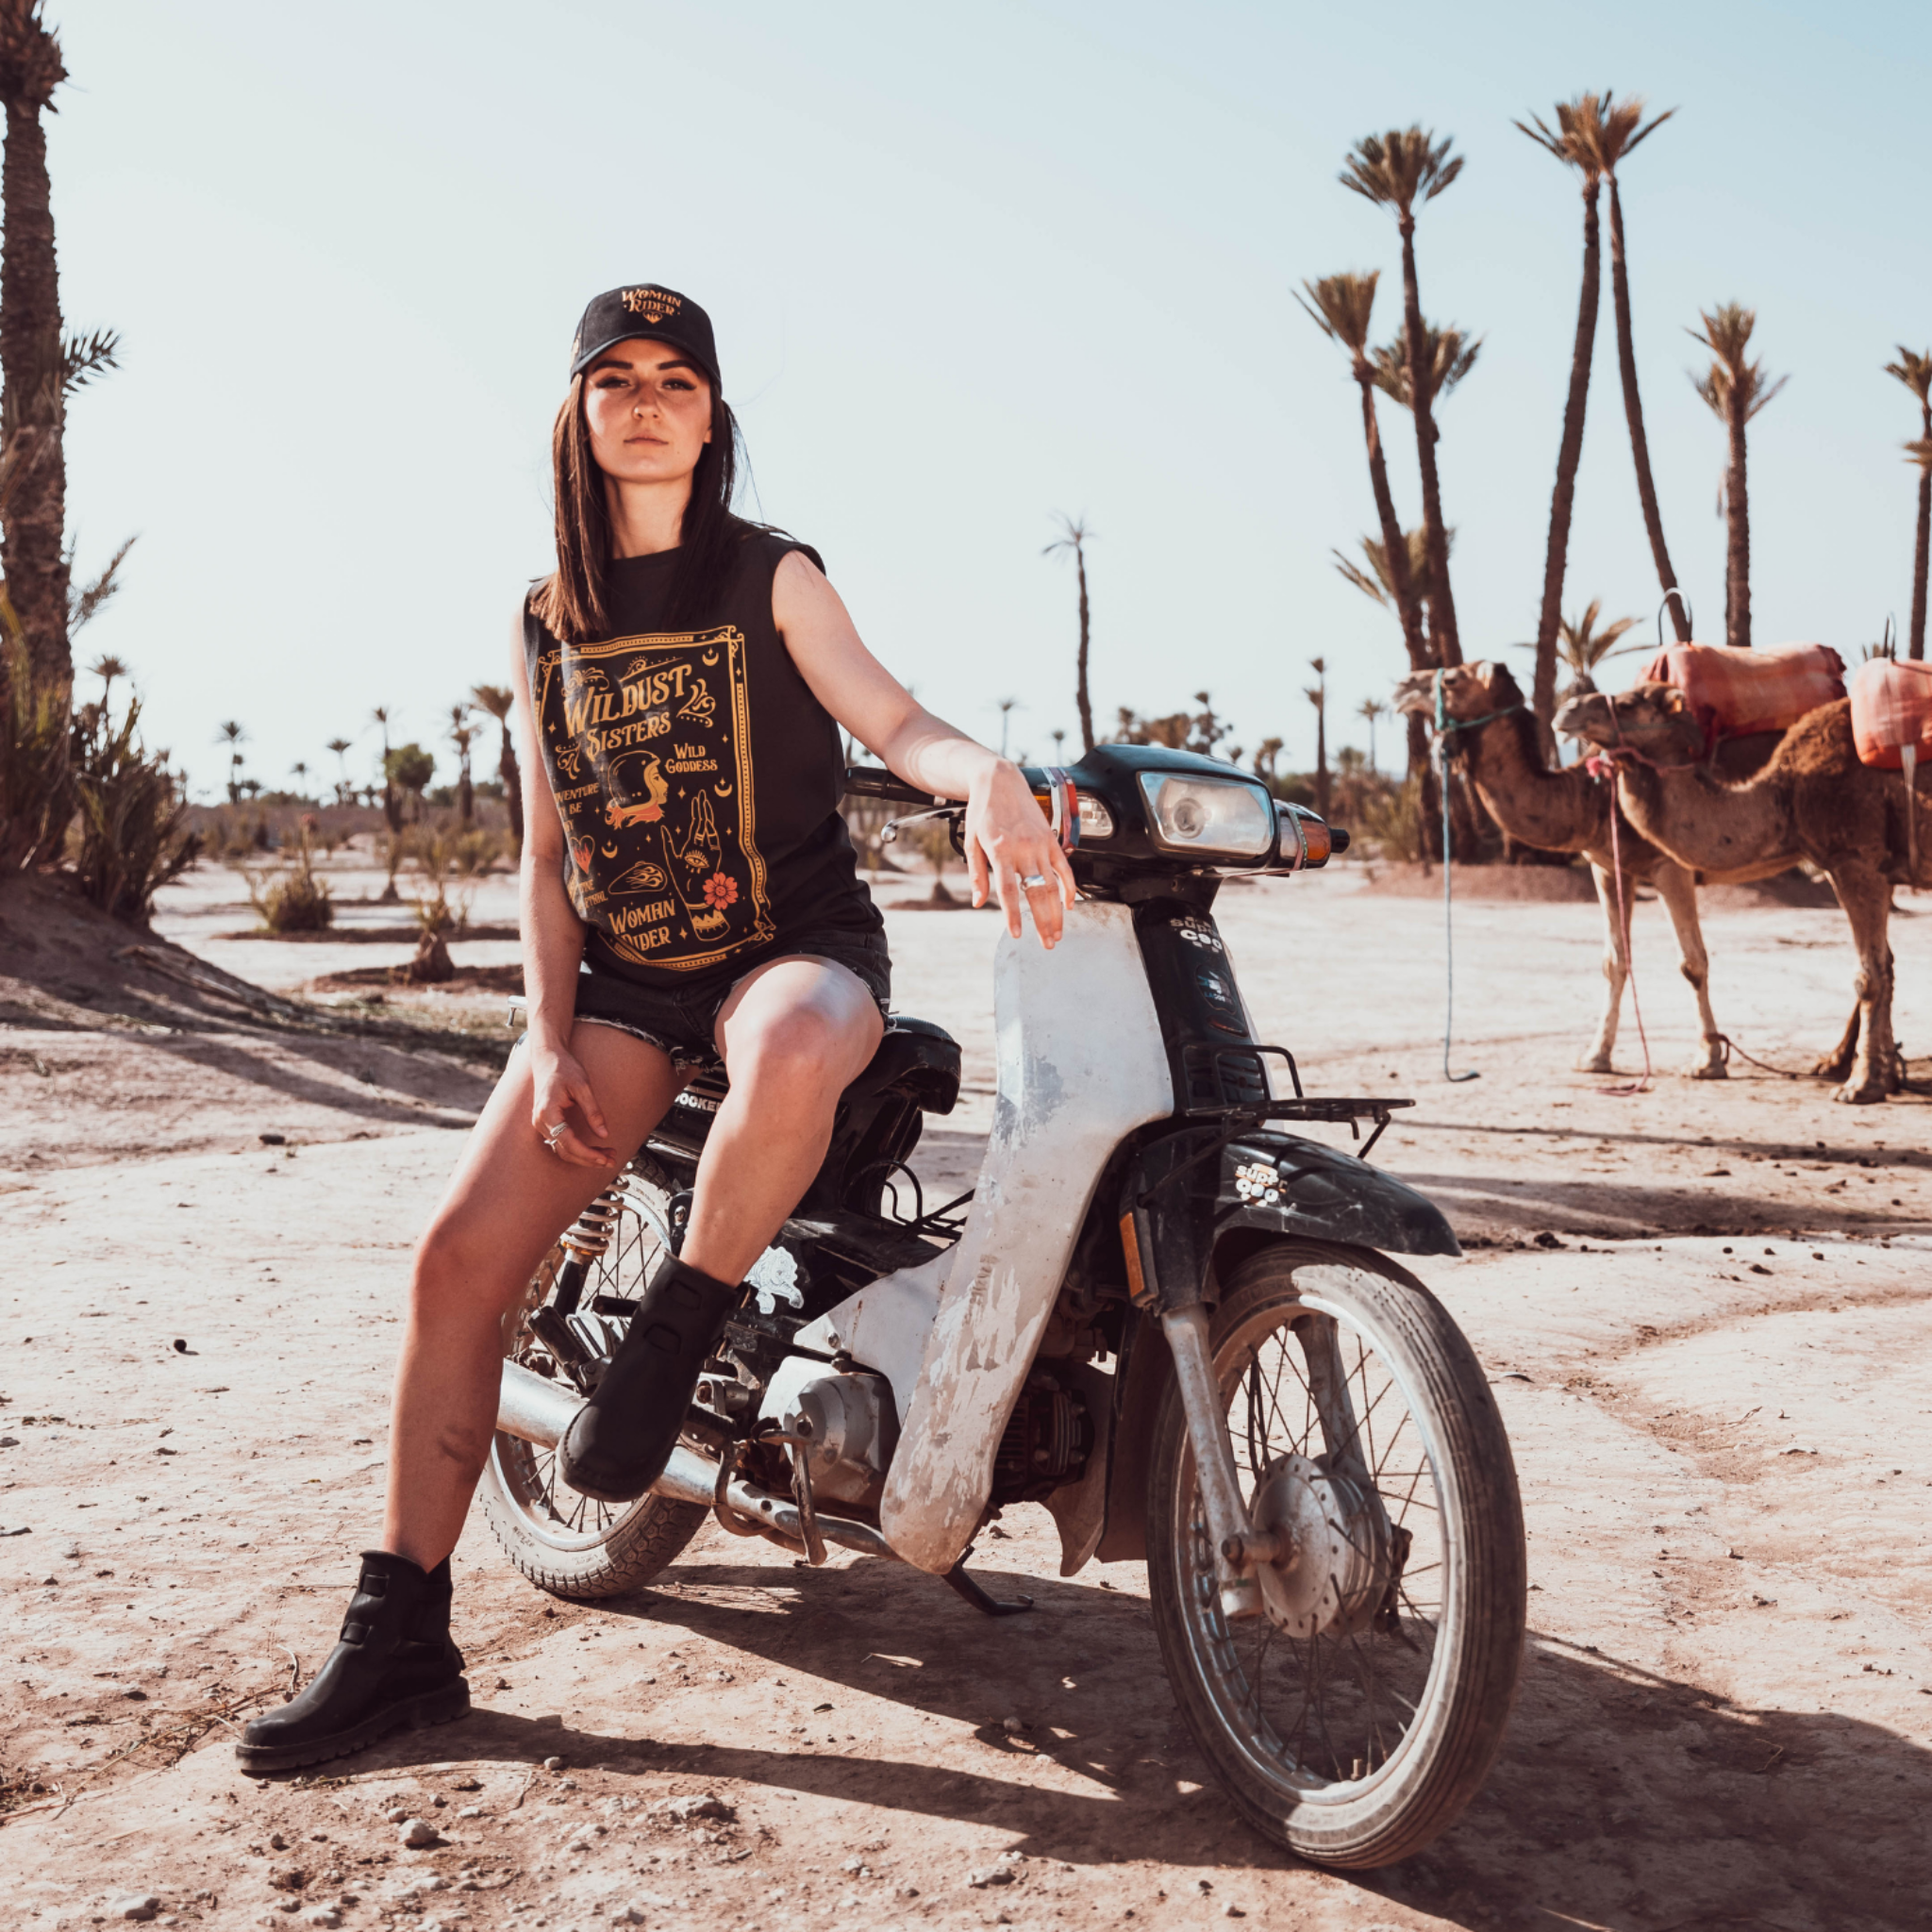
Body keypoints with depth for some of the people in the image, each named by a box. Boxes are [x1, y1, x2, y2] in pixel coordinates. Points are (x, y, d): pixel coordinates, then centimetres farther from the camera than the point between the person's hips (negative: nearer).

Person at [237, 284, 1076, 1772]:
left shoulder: (770, 575, 3)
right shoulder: (548, 620, 13)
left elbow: (888, 715, -14)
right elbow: (549, 853, 12)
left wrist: (988, 776, -38)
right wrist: (550, 1038, -1)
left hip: (798, 940, -3)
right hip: (624, 976, 4)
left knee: (793, 1056, -42)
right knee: (461, 1255, -11)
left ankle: (672, 1339, -18)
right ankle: (400, 1641, 0)